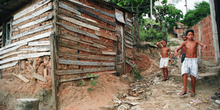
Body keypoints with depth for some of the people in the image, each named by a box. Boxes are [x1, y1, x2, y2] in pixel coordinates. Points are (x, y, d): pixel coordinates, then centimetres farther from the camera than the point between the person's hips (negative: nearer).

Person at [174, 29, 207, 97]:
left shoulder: (196, 42, 1)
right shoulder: (185, 43, 3)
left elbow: (204, 45, -11)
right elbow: (177, 49, -4)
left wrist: (204, 47, -37)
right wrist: (176, 52, -29)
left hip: (194, 60, -1)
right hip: (186, 60, 1)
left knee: (192, 75, -10)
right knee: (184, 73, -19)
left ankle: (193, 90, 9)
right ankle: (184, 90, -17)